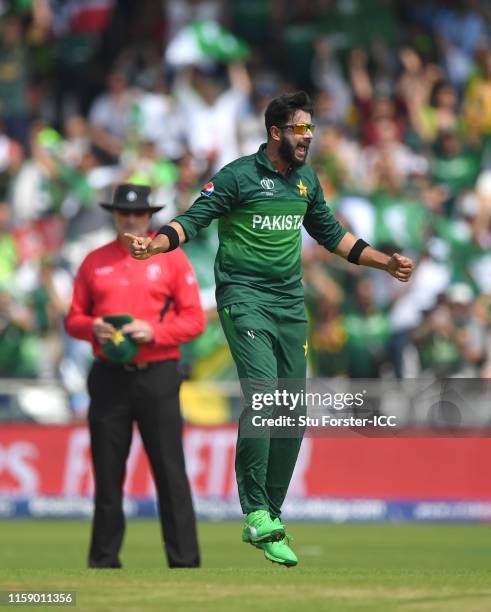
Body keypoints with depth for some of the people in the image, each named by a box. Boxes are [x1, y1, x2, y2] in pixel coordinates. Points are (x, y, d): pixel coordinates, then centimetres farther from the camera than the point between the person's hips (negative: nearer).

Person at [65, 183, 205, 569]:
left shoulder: (172, 257, 4)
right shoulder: (94, 262, 12)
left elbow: (195, 320, 1)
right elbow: (73, 318, 14)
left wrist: (152, 331, -14)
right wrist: (93, 327, -8)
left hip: (157, 377, -3)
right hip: (109, 376, 3)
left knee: (170, 472, -6)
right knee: (107, 473, 4)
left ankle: (185, 562, -5)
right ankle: (103, 562, 10)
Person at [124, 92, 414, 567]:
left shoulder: (306, 181, 13)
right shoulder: (238, 176, -6)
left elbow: (331, 234, 27)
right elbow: (194, 219, -11)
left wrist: (384, 262, 29)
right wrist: (154, 244, -29)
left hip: (290, 304, 7)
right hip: (243, 297, -7)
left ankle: (268, 516, 12)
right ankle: (256, 514, -21)